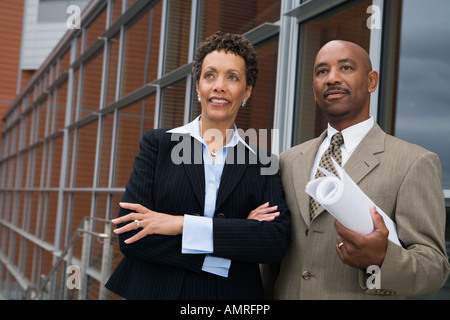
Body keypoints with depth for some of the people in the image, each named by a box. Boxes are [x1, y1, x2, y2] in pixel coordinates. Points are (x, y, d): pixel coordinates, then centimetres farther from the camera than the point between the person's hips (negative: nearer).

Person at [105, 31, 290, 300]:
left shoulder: (263, 166, 0)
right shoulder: (158, 144, -2)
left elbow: (278, 239, -14)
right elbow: (130, 236, -11)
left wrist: (182, 224, -20)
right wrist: (233, 243, -17)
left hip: (232, 292, 1)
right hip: (155, 290, -1)